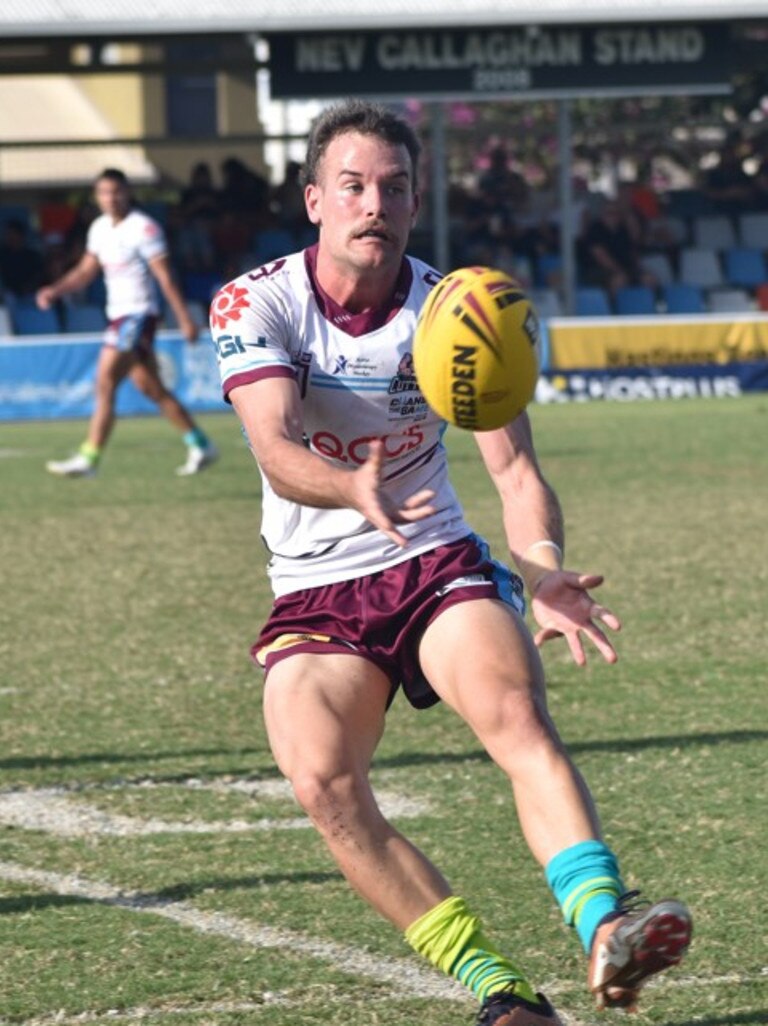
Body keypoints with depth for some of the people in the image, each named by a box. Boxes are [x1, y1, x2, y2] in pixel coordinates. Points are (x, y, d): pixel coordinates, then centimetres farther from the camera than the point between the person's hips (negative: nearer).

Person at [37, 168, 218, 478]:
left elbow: (165, 277, -14)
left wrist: (185, 319, -15)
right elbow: (85, 271, 18)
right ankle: (200, 446, 23)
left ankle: (88, 459, -12)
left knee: (105, 384, -13)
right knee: (151, 388, 13)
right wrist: (55, 290, 1)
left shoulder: (143, 228, -13)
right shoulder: (100, 229, 11)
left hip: (138, 315, -9)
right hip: (118, 314, 9)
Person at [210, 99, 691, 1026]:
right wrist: (353, 490, -47)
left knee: (517, 714, -30)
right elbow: (276, 450, -23)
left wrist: (542, 566, -32)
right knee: (320, 780, -26)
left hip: (438, 567, 0)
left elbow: (513, 464, -10)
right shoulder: (255, 304, -8)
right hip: (314, 595, 0)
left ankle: (603, 926, -46)